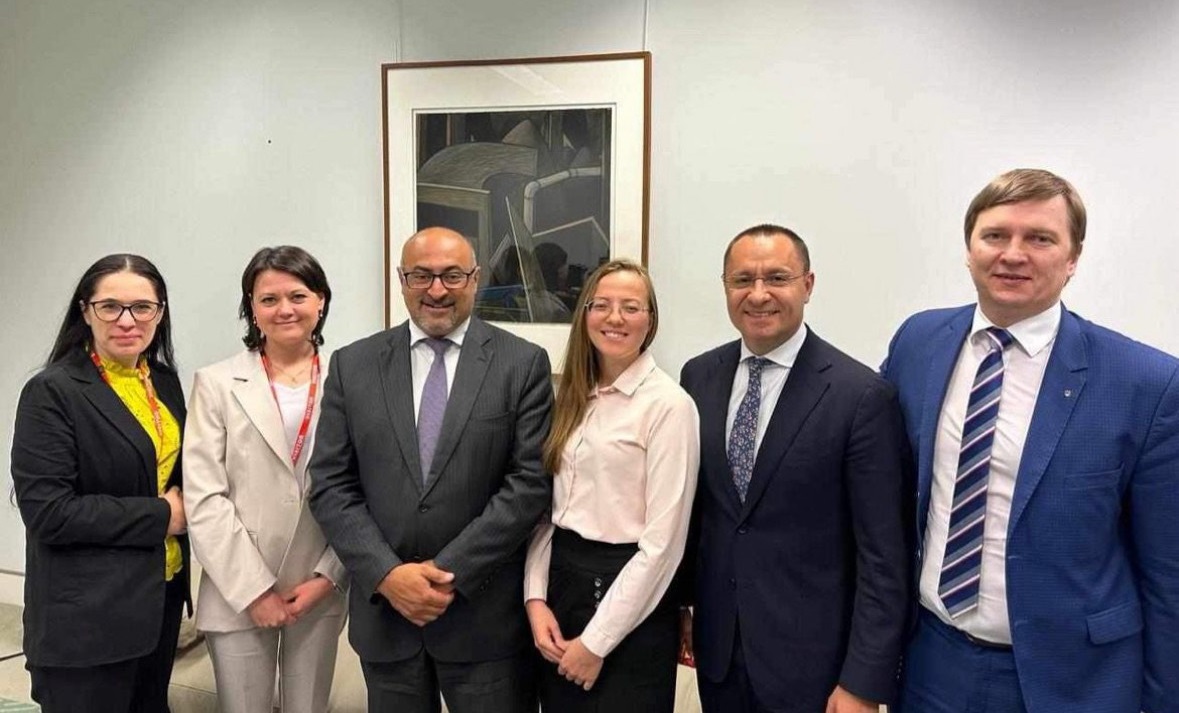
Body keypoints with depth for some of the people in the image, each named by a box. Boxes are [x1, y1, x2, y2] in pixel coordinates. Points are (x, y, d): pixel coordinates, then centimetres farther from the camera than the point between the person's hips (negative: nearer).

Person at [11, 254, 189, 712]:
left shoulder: (165, 381, 6)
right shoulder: (52, 392, -13)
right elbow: (48, 511, -19)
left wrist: (182, 503, -3)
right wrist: (159, 516, -14)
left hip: (162, 592, 6)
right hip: (87, 612, -6)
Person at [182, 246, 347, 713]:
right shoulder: (217, 384, -2)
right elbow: (203, 499, -6)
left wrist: (328, 577, -6)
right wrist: (254, 589, -10)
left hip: (320, 591, 1)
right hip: (239, 595, -1)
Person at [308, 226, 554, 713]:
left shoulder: (523, 364, -4)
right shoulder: (352, 366, 3)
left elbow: (530, 484, -9)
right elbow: (330, 486, 0)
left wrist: (450, 571, -13)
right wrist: (388, 574, -11)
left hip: (486, 614, -2)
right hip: (383, 607, 2)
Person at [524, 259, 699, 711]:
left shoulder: (669, 405, -14)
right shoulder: (572, 397, 6)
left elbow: (663, 542, -16)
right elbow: (546, 506, 8)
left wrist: (597, 641, -13)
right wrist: (536, 598, -4)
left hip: (629, 602, -6)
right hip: (560, 579, 6)